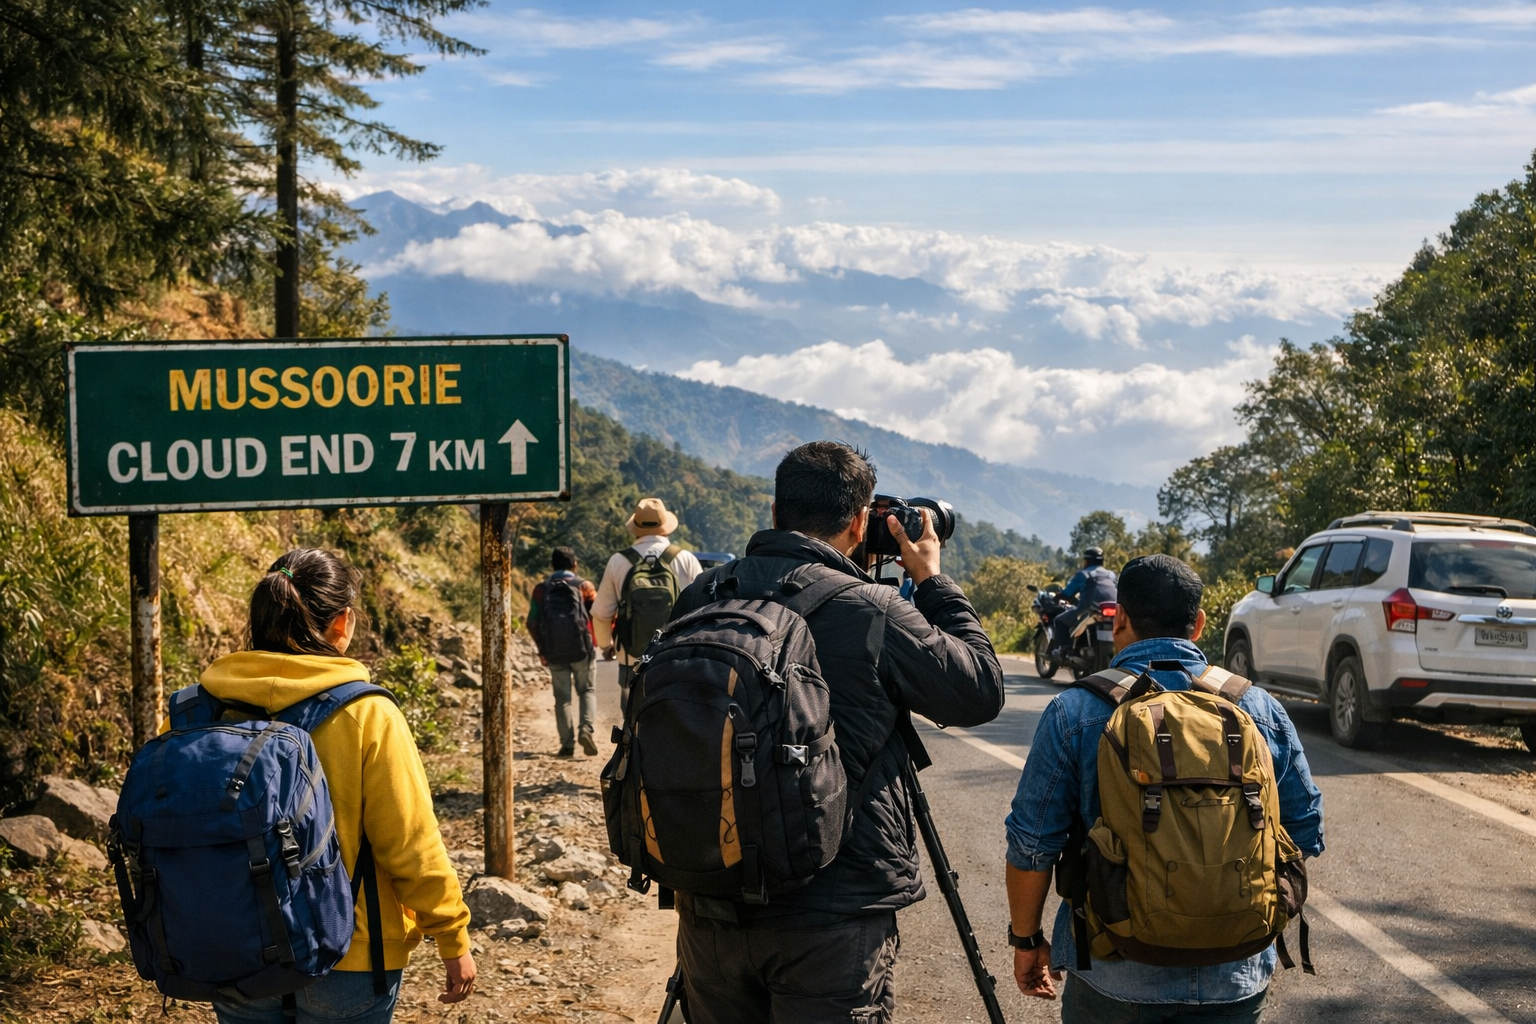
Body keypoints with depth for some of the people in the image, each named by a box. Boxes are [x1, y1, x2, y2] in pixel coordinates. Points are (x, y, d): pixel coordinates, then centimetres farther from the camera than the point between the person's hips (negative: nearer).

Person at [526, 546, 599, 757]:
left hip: (554, 653, 1)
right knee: (586, 690, 13)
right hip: (582, 649, -1)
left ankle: (567, 744, 3)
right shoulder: (584, 586, 1)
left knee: (562, 697, 9)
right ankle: (587, 729, -11)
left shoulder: (541, 590, 4)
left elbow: (532, 623, 0)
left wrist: (541, 649, 12)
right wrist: (593, 642, 13)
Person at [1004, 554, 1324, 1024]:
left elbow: (1032, 845, -6)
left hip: (1114, 978, -2)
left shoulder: (1073, 715, -8)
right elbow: (1306, 835, 5)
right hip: (1236, 978, 2)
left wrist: (1027, 939, 8)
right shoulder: (1262, 710, -1)